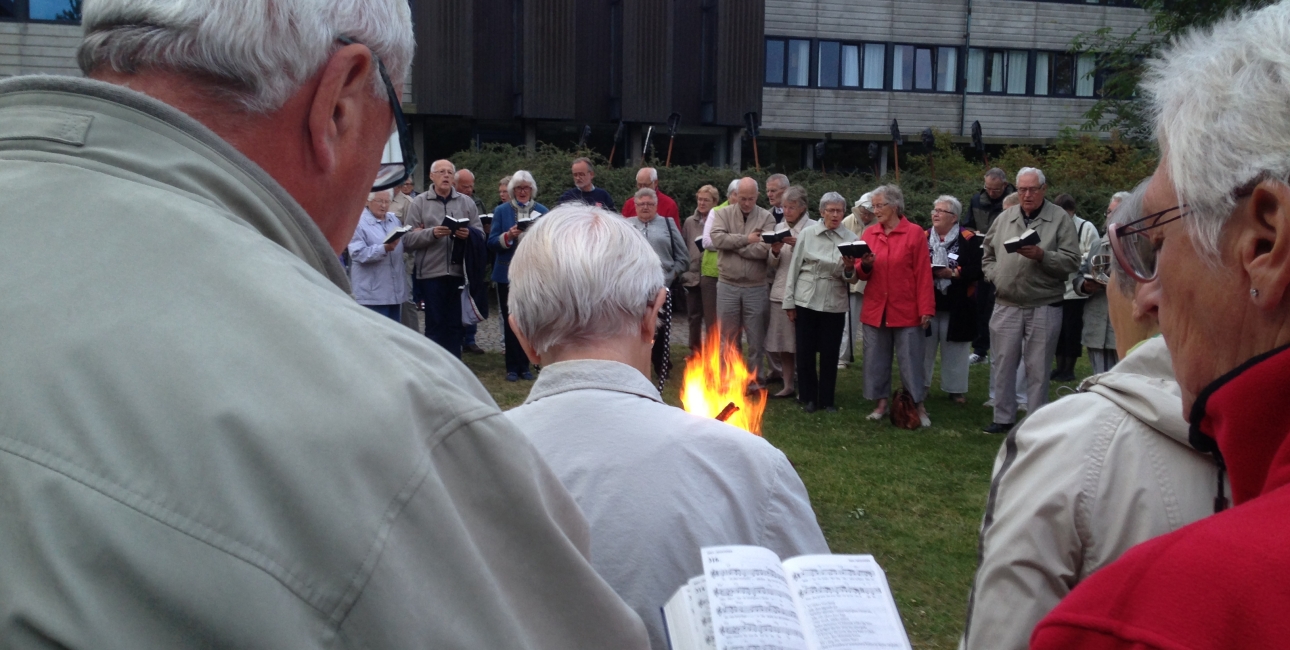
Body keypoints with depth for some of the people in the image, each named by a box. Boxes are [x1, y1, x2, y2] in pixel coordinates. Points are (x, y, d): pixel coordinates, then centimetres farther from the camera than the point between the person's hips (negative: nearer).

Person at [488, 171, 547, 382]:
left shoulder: (542, 210, 6)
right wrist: (508, 236, -19)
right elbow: (492, 242, -1)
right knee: (510, 320, 2)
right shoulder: (501, 211, 4)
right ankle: (512, 367, 8)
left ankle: (525, 365, 14)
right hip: (508, 273, 0)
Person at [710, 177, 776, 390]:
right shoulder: (723, 214, 2)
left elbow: (764, 249, -17)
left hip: (756, 287, -1)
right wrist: (746, 239, -15)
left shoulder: (766, 217, -2)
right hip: (727, 286, 1)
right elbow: (716, 238, -16)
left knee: (756, 337, 7)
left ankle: (751, 378, 19)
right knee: (729, 337, 11)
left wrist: (732, 244, -11)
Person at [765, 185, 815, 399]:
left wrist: (798, 244, -20)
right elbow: (772, 264, 14)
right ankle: (788, 386, 16)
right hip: (780, 291, 5)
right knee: (783, 342, 7)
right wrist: (775, 252, -6)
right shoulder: (779, 228, 12)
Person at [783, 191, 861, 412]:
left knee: (830, 354, 6)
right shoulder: (807, 233, -1)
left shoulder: (851, 238, 1)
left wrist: (849, 269, -20)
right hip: (807, 301, 0)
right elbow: (794, 267, 2)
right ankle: (808, 397, 19)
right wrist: (789, 302, 1)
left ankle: (827, 399, 19)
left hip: (835, 304, 0)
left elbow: (853, 279, 4)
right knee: (805, 351, 5)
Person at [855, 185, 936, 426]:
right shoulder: (869, 233, 8)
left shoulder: (915, 233, -5)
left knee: (911, 360, 1)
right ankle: (881, 404, 19)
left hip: (906, 310, -4)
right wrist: (865, 265, -14)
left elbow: (923, 274, -7)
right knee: (876, 360, 8)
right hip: (874, 309, 4)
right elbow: (860, 272, 10)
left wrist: (926, 309, -10)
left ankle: (919, 407, 10)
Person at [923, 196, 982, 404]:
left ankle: (956, 389, 16)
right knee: (924, 347, 8)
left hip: (957, 305, -3)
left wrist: (953, 273, -20)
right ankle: (920, 385, 19)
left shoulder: (969, 239, -3)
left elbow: (977, 270, -9)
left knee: (954, 350, 5)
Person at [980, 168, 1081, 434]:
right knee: (1004, 363, 9)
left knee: (1038, 367, 4)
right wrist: (995, 276, 1)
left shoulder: (1060, 218, -2)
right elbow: (988, 255, 18)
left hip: (1044, 307, -3)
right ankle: (1003, 418, 20)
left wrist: (1041, 255, -21)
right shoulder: (1005, 218, 10)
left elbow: (1072, 261, -8)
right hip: (1007, 305, 4)